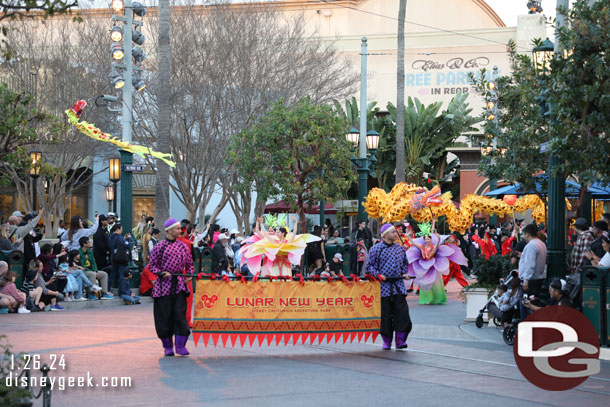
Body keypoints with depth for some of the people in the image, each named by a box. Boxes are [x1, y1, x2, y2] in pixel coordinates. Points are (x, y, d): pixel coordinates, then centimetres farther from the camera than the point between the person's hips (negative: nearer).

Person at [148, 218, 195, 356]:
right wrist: (161, 273, -14)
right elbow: (152, 265, 2)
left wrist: (189, 276, 2)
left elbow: (189, 264, 19)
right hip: (164, 285, -2)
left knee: (180, 313, -8)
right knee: (165, 314, 0)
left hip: (179, 284, 2)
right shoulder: (159, 246, 0)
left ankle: (180, 345, -5)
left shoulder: (183, 246, 10)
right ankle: (168, 346, 11)